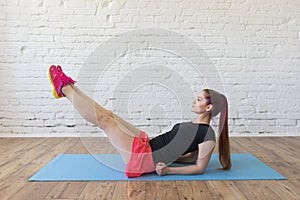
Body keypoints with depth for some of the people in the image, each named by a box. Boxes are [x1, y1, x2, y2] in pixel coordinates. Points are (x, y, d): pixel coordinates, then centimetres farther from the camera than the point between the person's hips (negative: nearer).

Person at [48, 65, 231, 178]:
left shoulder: (208, 135, -13)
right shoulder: (196, 124, 13)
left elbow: (200, 167, -12)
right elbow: (193, 157, 21)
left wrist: (169, 170, -16)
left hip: (144, 159, -9)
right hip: (147, 146, 9)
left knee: (104, 119, -9)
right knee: (109, 115, 6)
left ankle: (63, 89, 6)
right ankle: (68, 87, 18)